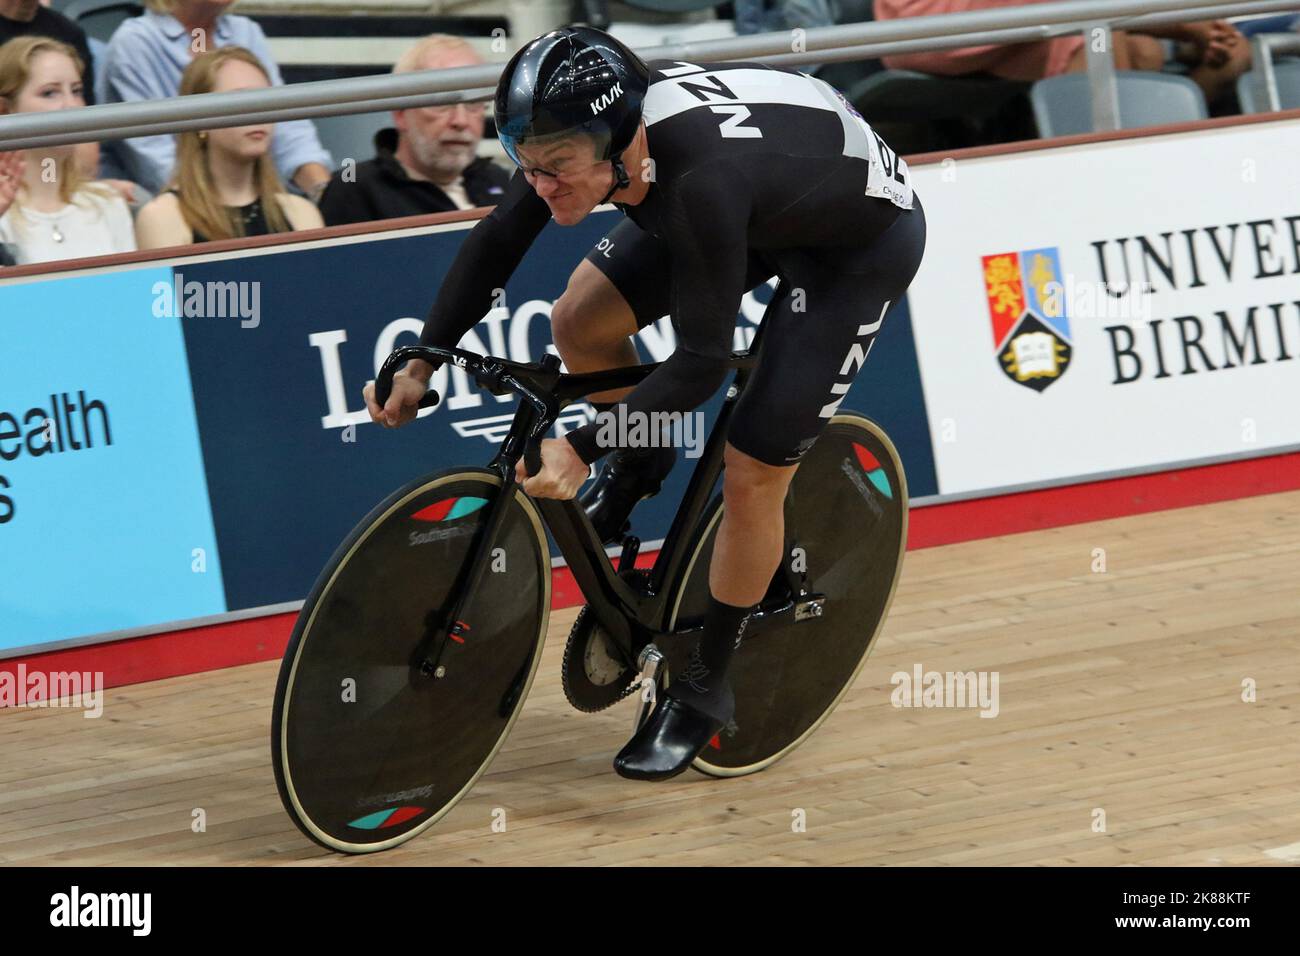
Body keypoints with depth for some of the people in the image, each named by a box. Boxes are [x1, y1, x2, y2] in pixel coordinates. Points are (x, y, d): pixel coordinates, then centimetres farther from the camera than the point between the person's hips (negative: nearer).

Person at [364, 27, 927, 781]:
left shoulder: (699, 178, -43)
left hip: (864, 242, -7)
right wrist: (421, 365, -9)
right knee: (580, 320, -7)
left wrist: (581, 450, -41)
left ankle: (705, 691, 11)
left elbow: (703, 360, -38)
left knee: (752, 476, -8)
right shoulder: (588, 129, -23)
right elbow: (497, 241, -5)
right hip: (767, 208, 7)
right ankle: (641, 466, 22)